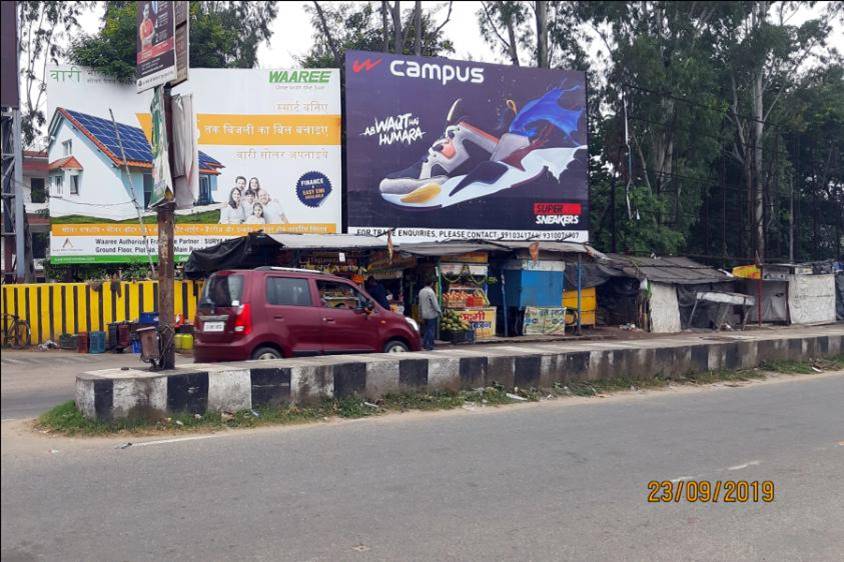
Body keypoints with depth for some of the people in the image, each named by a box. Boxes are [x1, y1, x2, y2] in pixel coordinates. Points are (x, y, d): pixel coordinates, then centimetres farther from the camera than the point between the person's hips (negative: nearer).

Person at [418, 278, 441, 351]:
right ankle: (430, 345, 0)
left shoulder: (421, 291, 9)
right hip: (431, 314, -7)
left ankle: (424, 343, 15)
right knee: (431, 330, -1)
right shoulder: (430, 291, -15)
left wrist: (421, 313, 23)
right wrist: (439, 312, -9)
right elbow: (435, 303, -17)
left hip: (424, 314, 7)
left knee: (426, 329, 16)